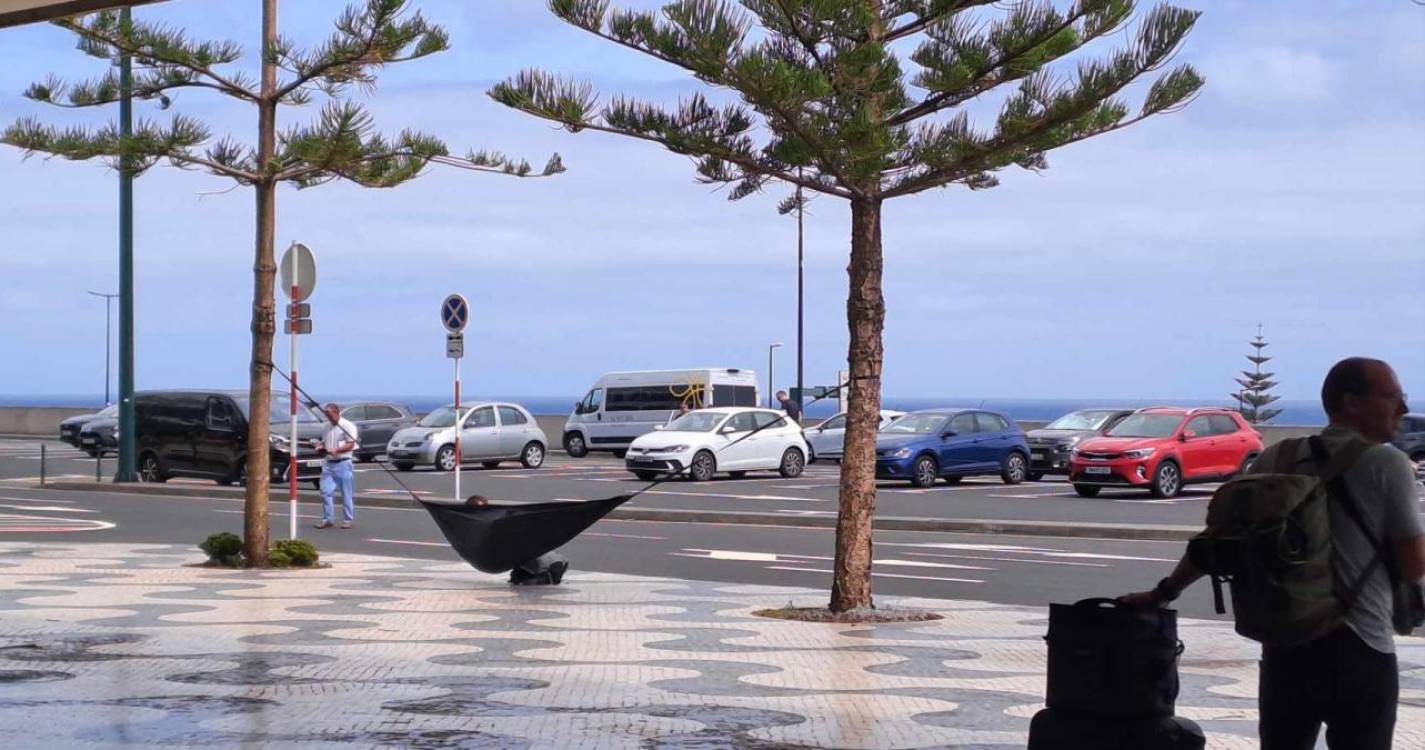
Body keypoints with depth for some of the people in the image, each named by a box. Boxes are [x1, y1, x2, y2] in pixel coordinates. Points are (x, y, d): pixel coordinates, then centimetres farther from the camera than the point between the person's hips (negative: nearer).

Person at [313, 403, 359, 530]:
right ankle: (327, 519, 5)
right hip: (328, 463, 6)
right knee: (325, 492, -1)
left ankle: (348, 519, 7)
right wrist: (320, 447, 3)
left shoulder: (347, 426, -4)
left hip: (343, 463, -6)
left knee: (346, 494, 0)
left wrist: (336, 450, -23)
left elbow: (350, 445, -11)